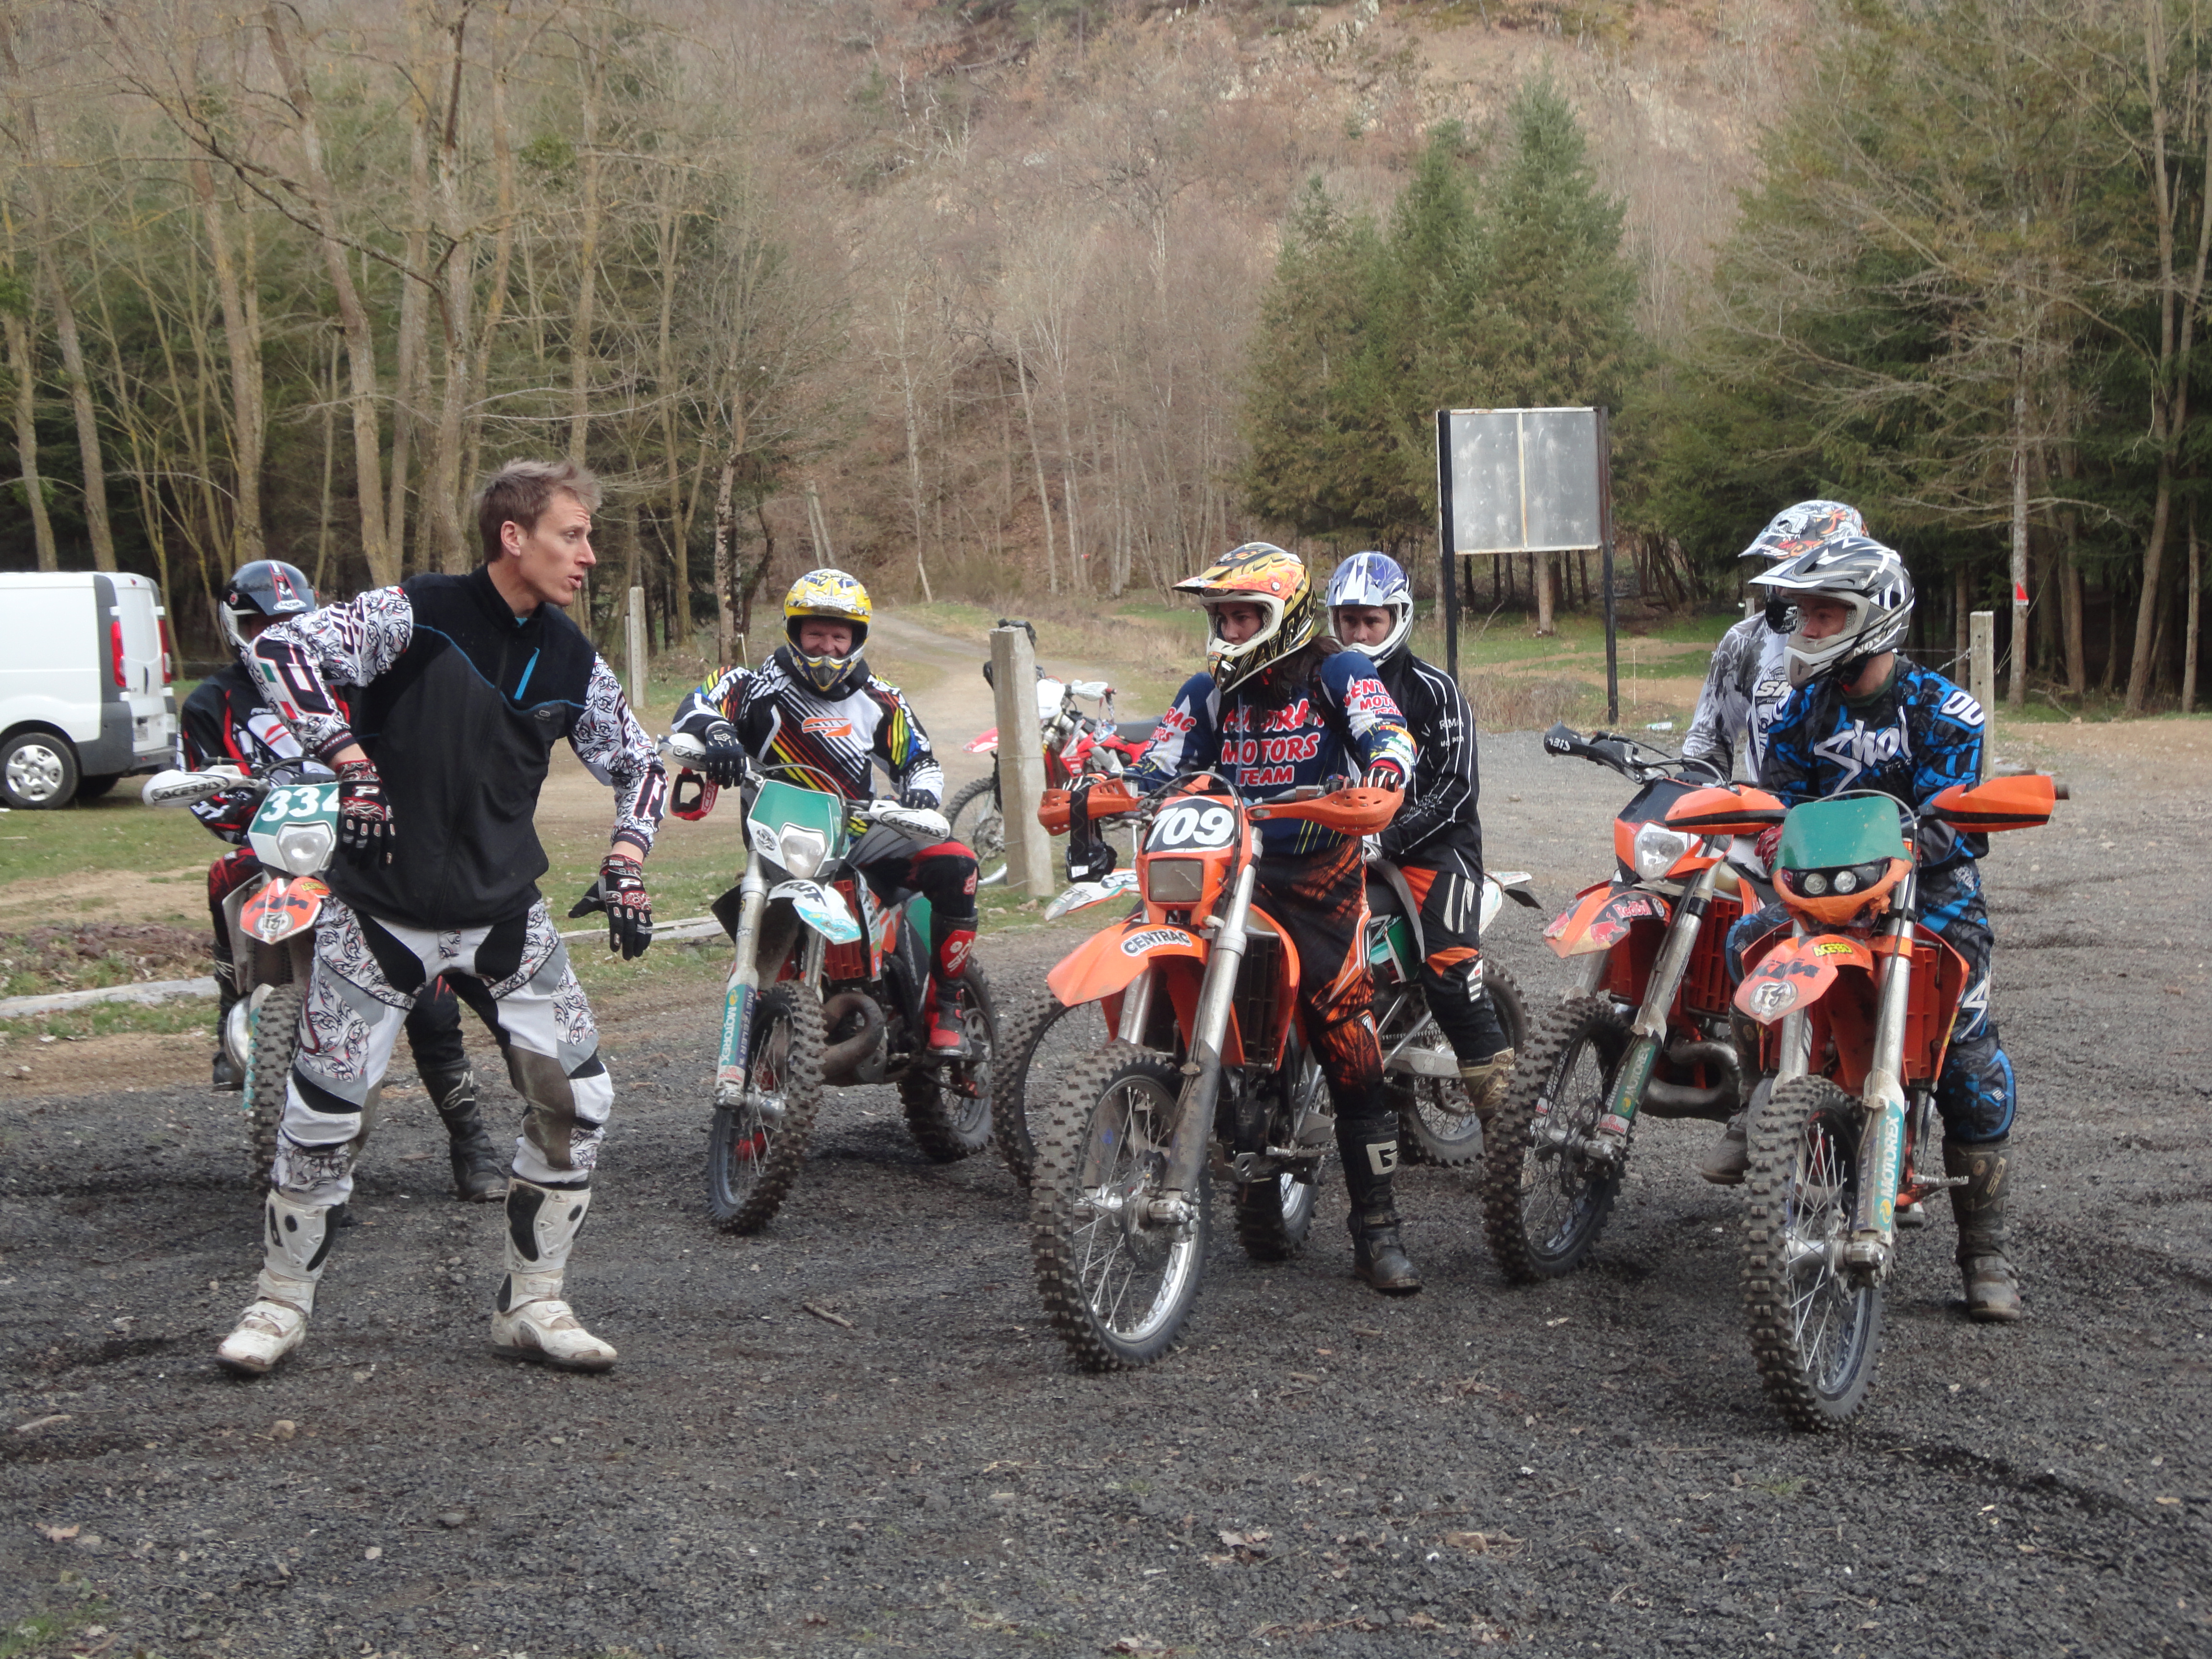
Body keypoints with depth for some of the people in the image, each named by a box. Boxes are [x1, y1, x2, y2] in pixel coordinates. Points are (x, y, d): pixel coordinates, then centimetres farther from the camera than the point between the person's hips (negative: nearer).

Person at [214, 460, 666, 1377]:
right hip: (382, 911, -4)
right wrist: (349, 761, -26)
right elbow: (283, 647, -21)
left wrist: (625, 870, 3)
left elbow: (639, 764, 17)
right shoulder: (415, 614, -11)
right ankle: (283, 1301, 19)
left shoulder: (572, 662, 5)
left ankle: (532, 1305, 10)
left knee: (577, 1096, -3)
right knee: (323, 1109, -1)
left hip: (505, 915, 5)